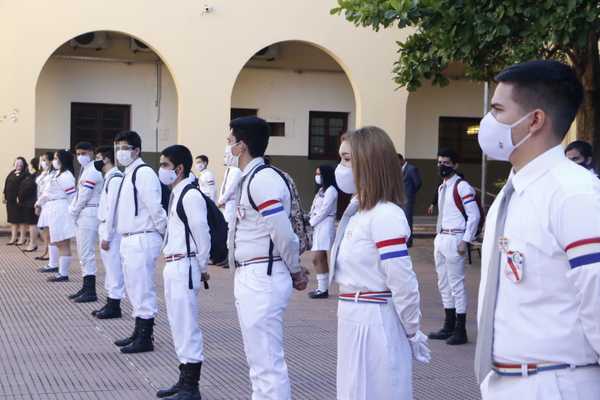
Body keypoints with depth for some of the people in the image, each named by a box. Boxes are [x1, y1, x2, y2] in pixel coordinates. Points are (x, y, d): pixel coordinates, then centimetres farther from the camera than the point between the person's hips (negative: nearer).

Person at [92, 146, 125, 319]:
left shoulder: (115, 178, -16)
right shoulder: (109, 177, 14)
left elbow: (113, 209, -19)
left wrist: (107, 236, -18)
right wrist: (103, 233, 13)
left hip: (112, 230, -10)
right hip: (105, 227, 10)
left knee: (114, 267, -2)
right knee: (110, 267, 15)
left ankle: (114, 306, 4)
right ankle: (110, 303, 22)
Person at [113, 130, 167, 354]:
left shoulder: (143, 173, -14)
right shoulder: (128, 174, 17)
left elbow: (155, 207, -17)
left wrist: (166, 234, -10)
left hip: (142, 240, -10)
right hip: (129, 240, 10)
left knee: (142, 289, -5)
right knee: (134, 289, 15)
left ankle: (145, 339, 1)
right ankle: (139, 333, 25)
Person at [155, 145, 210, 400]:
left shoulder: (191, 195, -15)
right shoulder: (175, 194, 15)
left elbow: (202, 234, -14)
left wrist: (202, 268, -6)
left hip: (184, 267, -10)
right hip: (172, 266, 10)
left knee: (187, 326, -6)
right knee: (177, 325, 16)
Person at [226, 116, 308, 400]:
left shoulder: (263, 180, -18)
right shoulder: (249, 179, 14)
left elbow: (283, 233, -18)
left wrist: (295, 272, -5)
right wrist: (295, 271, 10)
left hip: (263, 279, -11)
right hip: (250, 277, 11)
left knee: (268, 361, -6)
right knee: (258, 358, 18)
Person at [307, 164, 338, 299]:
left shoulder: (331, 190, -9)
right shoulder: (321, 190, 19)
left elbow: (324, 210, -15)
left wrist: (311, 222, -7)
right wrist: (311, 222, 1)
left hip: (325, 226, -9)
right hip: (317, 227, 9)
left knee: (317, 259, -13)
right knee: (321, 259, 9)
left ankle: (323, 289, -10)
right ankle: (322, 288, 12)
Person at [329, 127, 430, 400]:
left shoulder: (385, 216, -19)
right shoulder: (357, 211, 10)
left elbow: (403, 282, -20)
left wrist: (413, 332, -12)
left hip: (375, 321, -9)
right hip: (353, 319, 9)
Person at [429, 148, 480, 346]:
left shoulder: (462, 186, -12)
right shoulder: (441, 188, 16)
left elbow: (474, 215, -15)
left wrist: (465, 241, -17)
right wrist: (439, 237, 15)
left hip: (454, 239, -9)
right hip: (440, 238, 9)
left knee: (456, 284, -7)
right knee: (443, 283, 14)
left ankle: (461, 331, -1)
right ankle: (449, 327, 23)